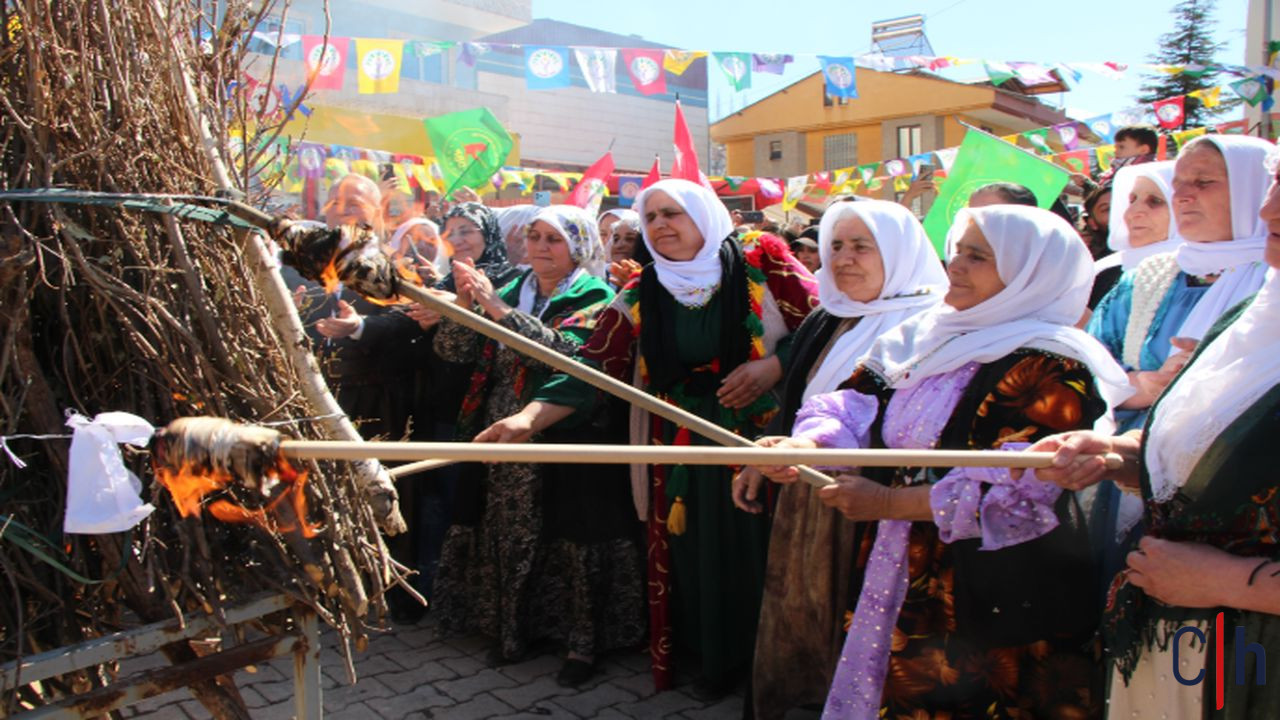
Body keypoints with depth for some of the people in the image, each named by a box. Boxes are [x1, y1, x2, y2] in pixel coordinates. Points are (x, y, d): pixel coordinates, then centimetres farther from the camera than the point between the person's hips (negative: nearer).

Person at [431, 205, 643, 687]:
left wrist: (496, 306, -21)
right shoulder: (513, 291, 13)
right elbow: (453, 351, 6)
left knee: (571, 541, -1)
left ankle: (584, 641, 11)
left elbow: (565, 352, -22)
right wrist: (465, 301, -11)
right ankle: (513, 628, 22)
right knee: (508, 536, 7)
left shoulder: (593, 298, -2)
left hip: (567, 441, -4)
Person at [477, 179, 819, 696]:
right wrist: (528, 418, -22)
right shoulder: (639, 296, 1)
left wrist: (774, 365, -18)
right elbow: (591, 367, -8)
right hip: (685, 452, 2)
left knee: (765, 556, 3)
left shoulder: (763, 264, -4)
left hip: (768, 439, -2)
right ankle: (717, 660, 29)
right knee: (697, 559, 6)